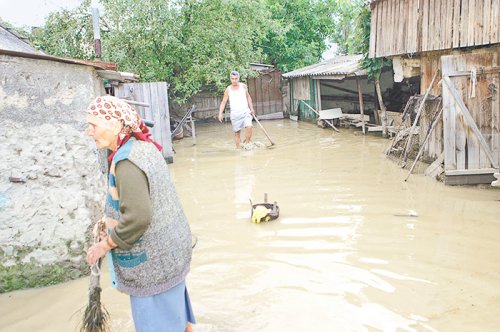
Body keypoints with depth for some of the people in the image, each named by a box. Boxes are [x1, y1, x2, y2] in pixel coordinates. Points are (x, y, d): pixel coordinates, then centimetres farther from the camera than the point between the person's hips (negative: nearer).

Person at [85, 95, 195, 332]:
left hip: (151, 257, -9)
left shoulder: (126, 162, -26)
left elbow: (137, 218, -29)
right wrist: (110, 221, 12)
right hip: (171, 242, 9)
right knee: (173, 304, 27)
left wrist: (106, 244, -15)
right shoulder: (144, 146, 2)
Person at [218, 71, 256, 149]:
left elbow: (248, 97, 16)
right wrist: (220, 113, -10)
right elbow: (223, 102, 2)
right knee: (237, 133, 3)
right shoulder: (228, 89, -1)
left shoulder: (243, 86, 2)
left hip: (245, 112, 0)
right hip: (235, 114, 0)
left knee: (249, 126, -23)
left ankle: (247, 144, -7)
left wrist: (251, 109, 10)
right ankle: (238, 148, 15)